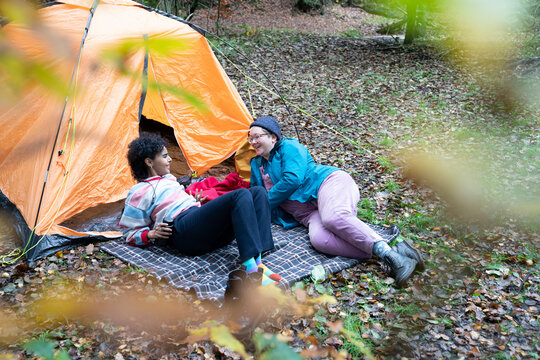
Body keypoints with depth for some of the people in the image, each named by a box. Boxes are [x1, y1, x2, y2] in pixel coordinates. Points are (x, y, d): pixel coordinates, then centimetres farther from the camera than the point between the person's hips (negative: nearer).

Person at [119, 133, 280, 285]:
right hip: (183, 232, -9)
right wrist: (152, 234, -8)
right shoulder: (139, 192, 9)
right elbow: (130, 233, 9)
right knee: (241, 195, -28)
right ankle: (251, 267, -43)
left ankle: (257, 262, -28)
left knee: (258, 192, -11)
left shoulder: (168, 179, 32)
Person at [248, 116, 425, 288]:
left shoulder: (289, 147, 1)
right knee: (318, 239, -31)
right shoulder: (257, 165, 25)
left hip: (329, 182, -5)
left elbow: (292, 179, -12)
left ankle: (390, 254, -39)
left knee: (334, 218, -41)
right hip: (311, 213, 6)